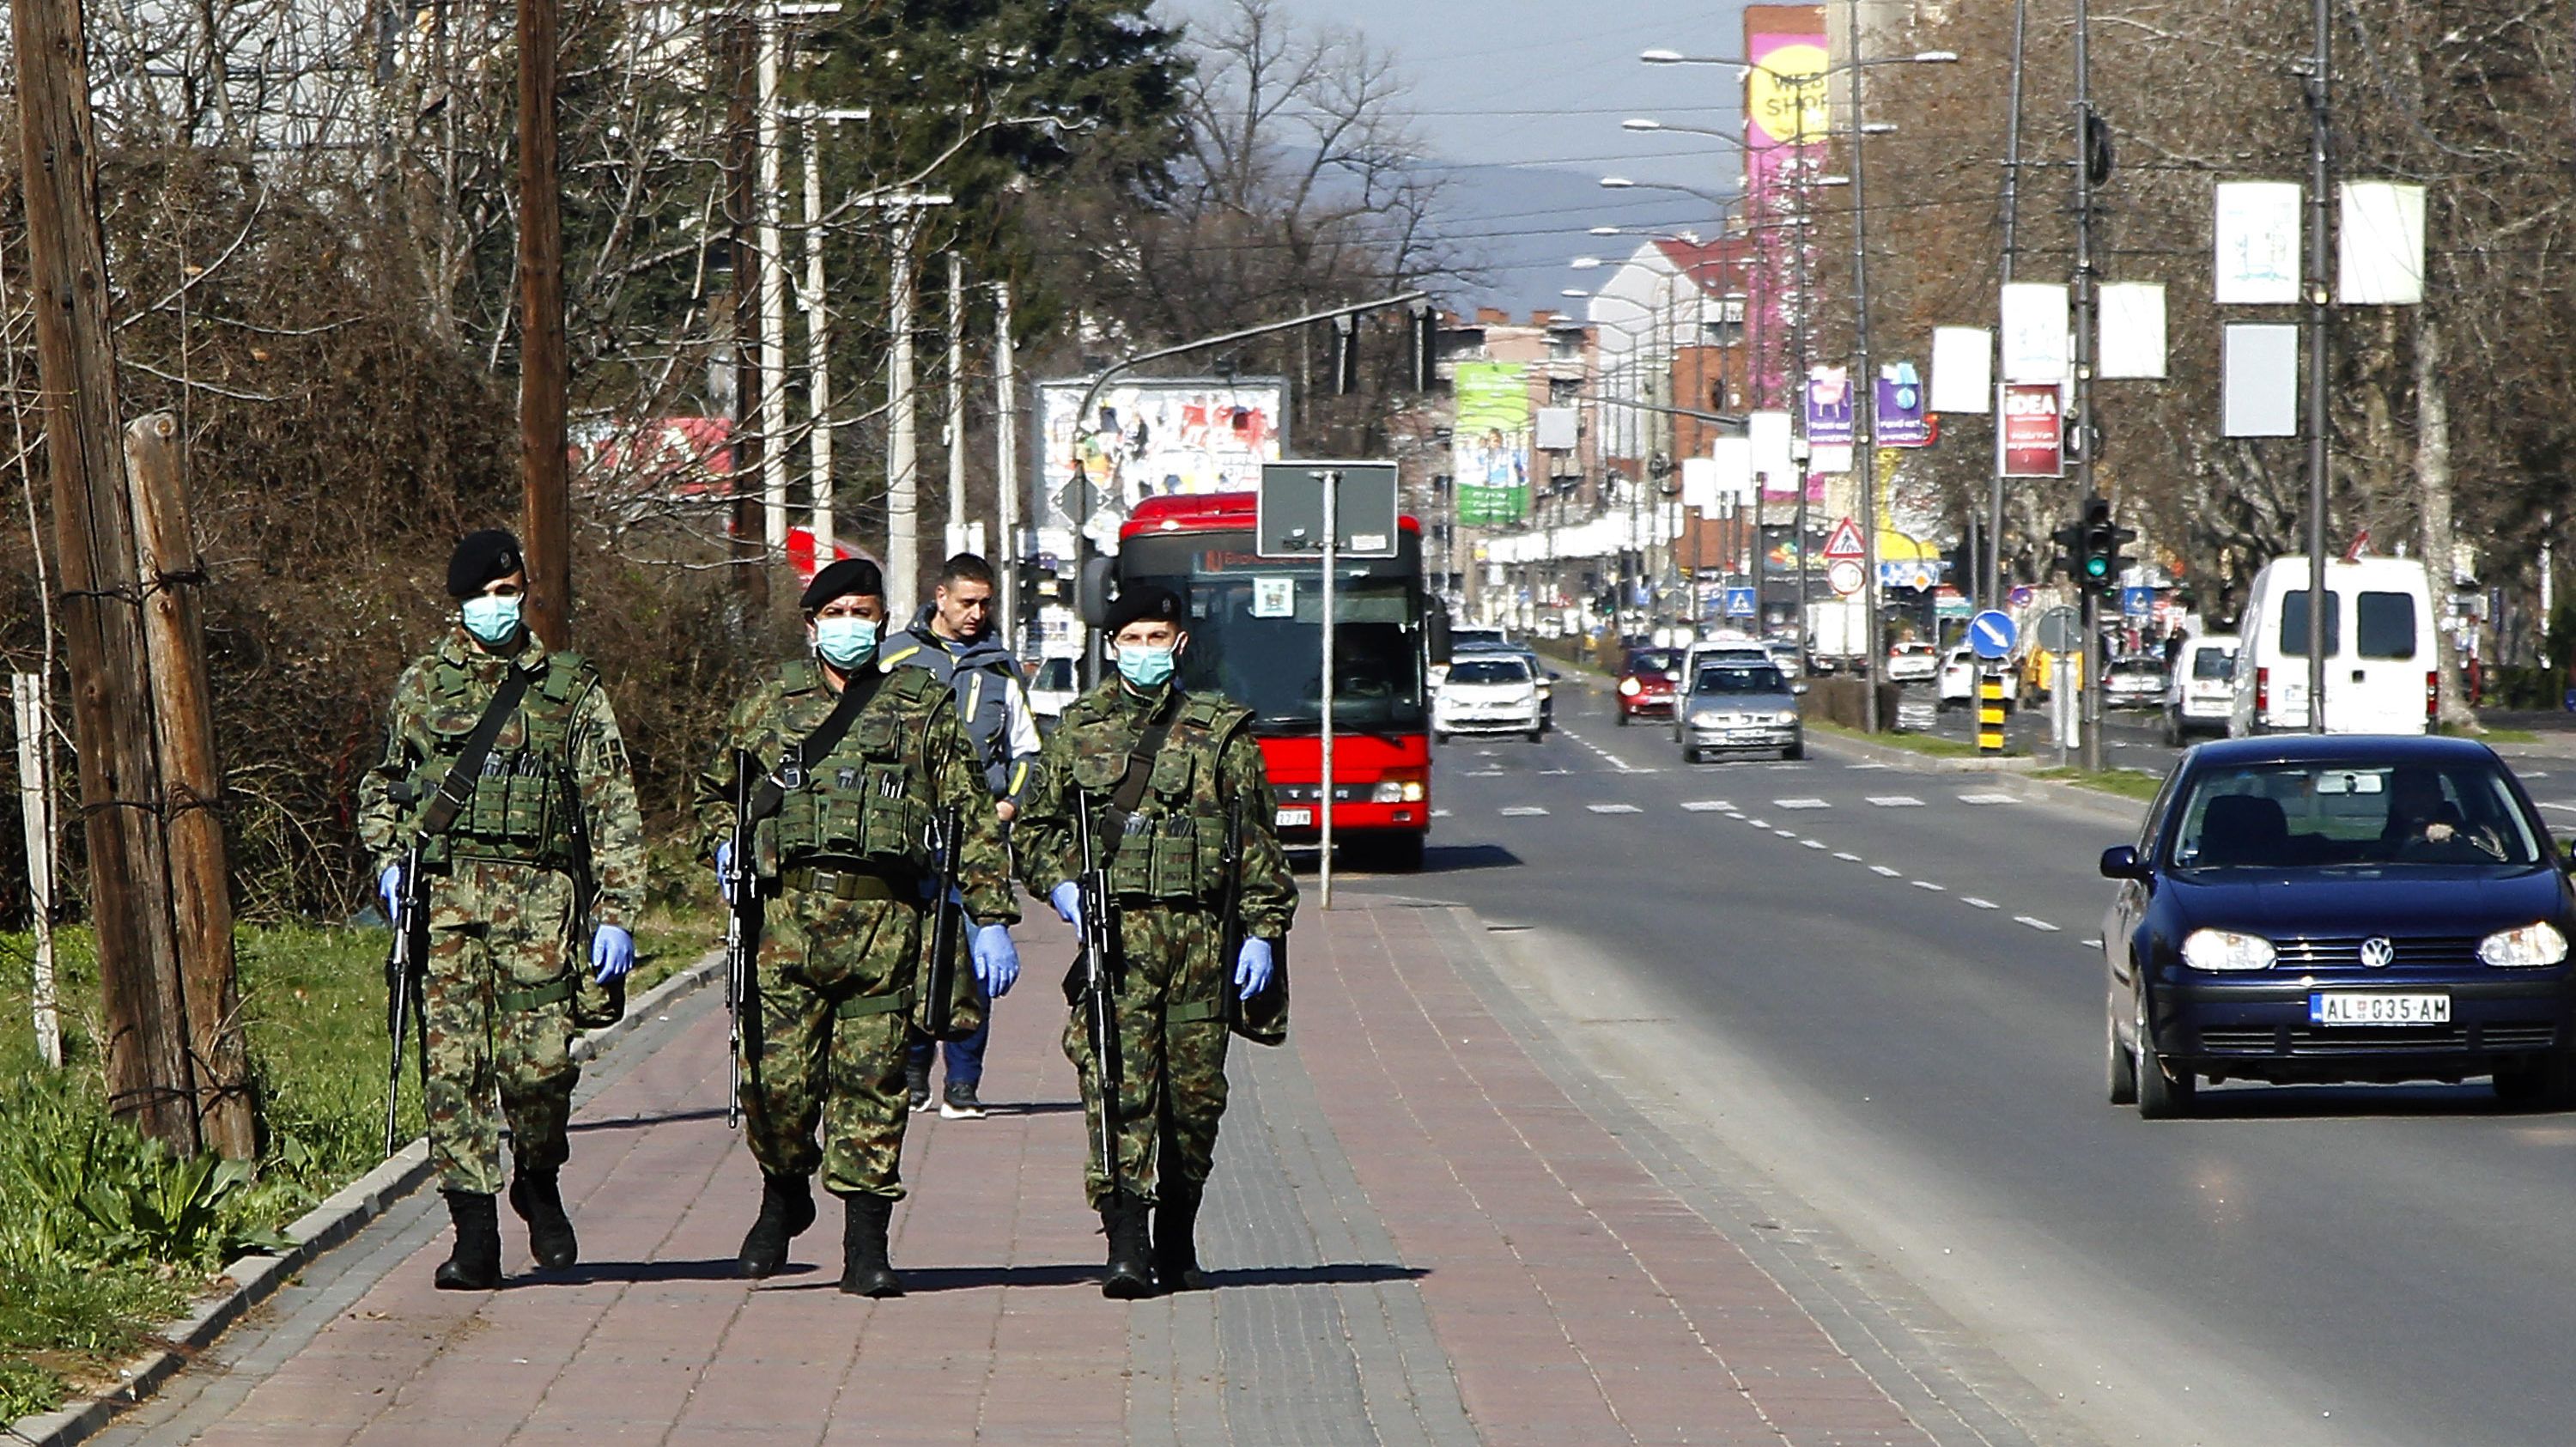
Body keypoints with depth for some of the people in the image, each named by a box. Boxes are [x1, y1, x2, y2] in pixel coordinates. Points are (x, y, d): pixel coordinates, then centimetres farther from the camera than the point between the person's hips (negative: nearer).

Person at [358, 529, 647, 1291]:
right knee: (452, 1063, -7)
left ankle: (537, 1185, 20)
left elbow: (613, 804, 6)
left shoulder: (571, 686, 9)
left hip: (539, 893, -1)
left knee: (542, 1064, -9)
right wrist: (387, 858, 6)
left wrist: (616, 912, -3)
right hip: (444, 892, 1)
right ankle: (475, 1233, -4)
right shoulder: (422, 685, 14)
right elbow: (380, 785, 26)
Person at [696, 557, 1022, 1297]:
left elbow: (972, 816, 7)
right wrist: (726, 848, 7)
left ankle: (866, 1244, 1)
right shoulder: (770, 705, 14)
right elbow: (714, 791, 28)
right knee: (776, 1077, -3)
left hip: (884, 921, -1)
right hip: (788, 913, 1)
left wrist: (992, 918, 0)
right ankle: (784, 1197, 24)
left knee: (873, 1082, -3)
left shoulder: (922, 708, 10)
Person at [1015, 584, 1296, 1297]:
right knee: (1117, 1085, -13)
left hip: (1200, 935, 1)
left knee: (1196, 1092, 5)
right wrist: (1060, 884, -2)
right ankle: (1126, 1245, -18)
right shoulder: (1078, 730, 11)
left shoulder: (1223, 734, 8)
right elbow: (1033, 824, 16)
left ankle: (1177, 1239, 20)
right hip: (1112, 928, -1)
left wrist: (1263, 930, -1)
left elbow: (1260, 842, 7)